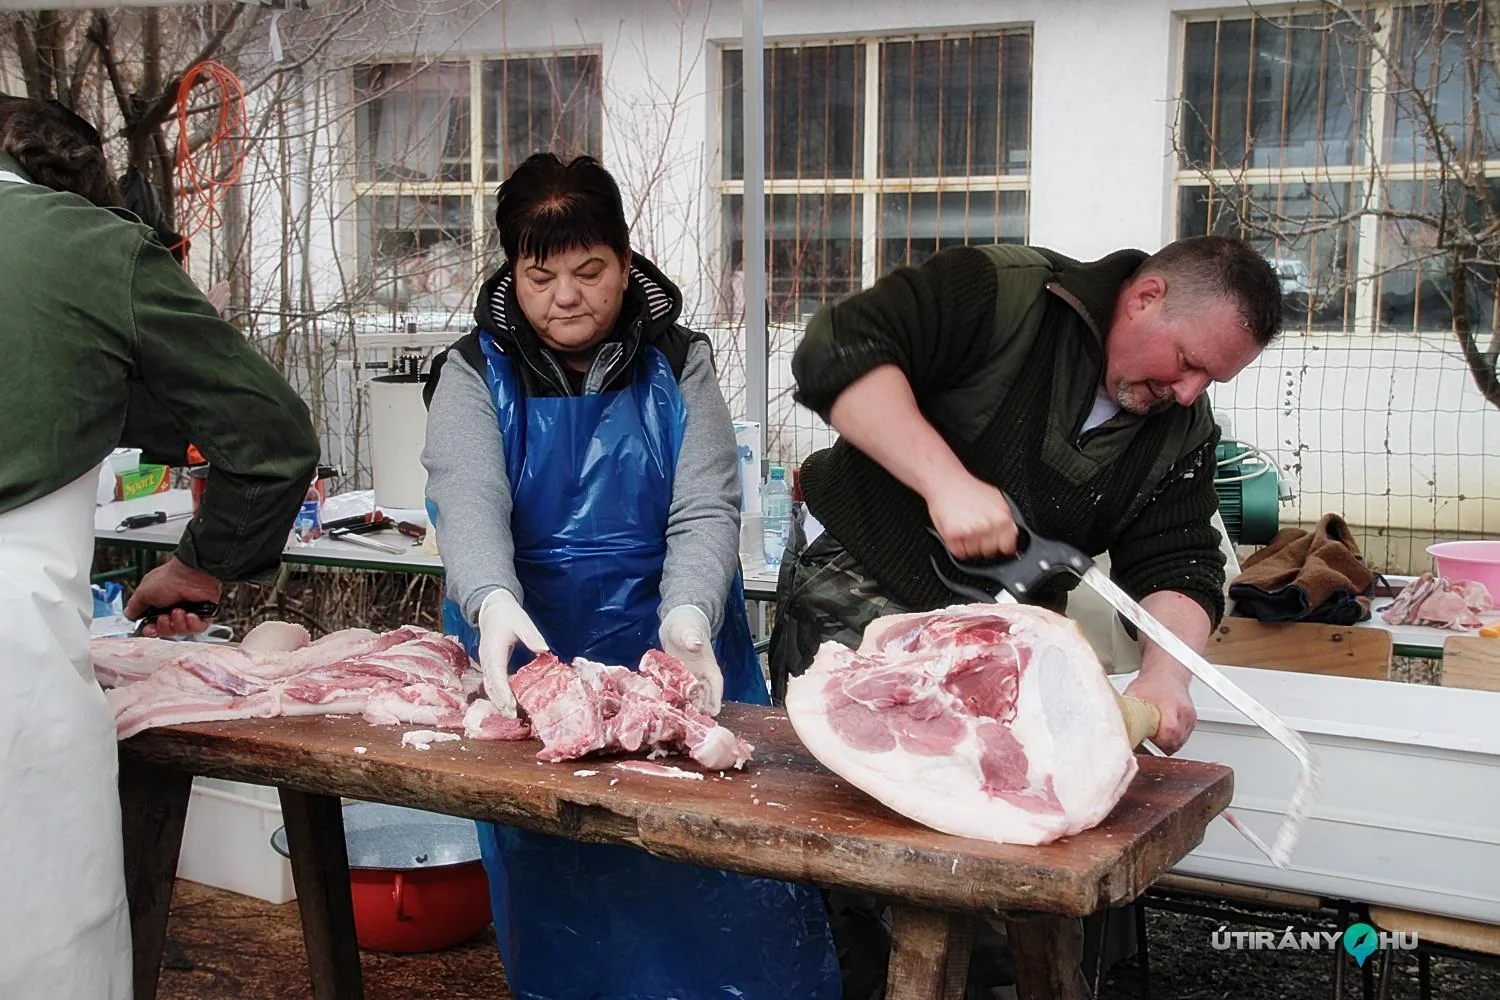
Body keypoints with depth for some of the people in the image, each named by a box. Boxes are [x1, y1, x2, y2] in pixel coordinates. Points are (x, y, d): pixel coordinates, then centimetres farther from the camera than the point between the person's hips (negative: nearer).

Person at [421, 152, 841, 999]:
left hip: (675, 652, 0)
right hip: (531, 658, 0)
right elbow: (469, 504, -17)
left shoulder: (679, 365, 3)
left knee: (724, 880, -3)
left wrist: (689, 617, -30)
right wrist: (492, 603, -38)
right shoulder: (476, 374, 1)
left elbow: (706, 512, -9)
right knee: (559, 890, 3)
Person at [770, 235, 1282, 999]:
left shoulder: (1181, 432, 1)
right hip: (857, 596, -5)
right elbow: (837, 349, -26)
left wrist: (1166, 673, -25)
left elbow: (1176, 564, -4)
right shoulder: (1006, 294, -17)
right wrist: (946, 479, -35)